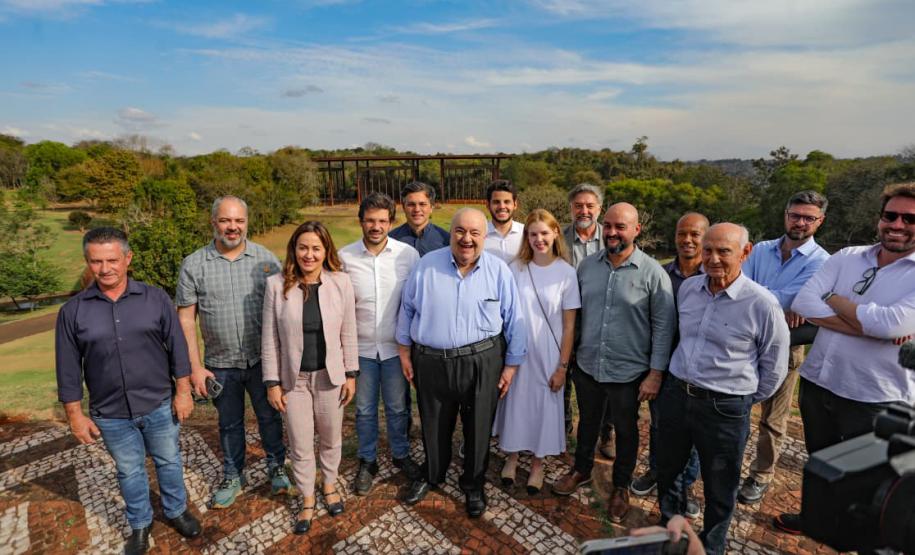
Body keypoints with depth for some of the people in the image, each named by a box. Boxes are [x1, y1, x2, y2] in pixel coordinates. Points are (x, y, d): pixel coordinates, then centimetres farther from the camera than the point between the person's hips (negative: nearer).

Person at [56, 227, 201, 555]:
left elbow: (177, 348, -4)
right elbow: (68, 369, 0)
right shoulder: (73, 311, -6)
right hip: (111, 415, 1)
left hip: (160, 405, 0)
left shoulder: (155, 298, -8)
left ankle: (176, 511, 40)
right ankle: (140, 524, 41)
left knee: (168, 462, 17)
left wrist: (183, 391, -5)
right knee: (129, 472, 19)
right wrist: (75, 415, 0)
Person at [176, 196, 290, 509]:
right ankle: (233, 477, 39)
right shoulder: (194, 264, -4)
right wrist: (195, 367, -4)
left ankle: (277, 467, 37)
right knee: (229, 423, 18)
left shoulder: (266, 259, -5)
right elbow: (186, 318, -1)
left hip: (262, 359, -1)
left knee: (270, 417, 15)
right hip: (220, 364, 1)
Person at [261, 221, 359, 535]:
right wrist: (272, 382, -4)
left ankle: (329, 486, 47)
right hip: (294, 378, 0)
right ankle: (307, 501, 39)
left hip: (329, 376, 1)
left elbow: (348, 333, -3)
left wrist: (351, 374, -1)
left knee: (331, 439, 20)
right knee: (300, 446, 14)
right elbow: (270, 339, -5)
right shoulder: (276, 285, -11)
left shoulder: (341, 282, -9)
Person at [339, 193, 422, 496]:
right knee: (365, 410, 17)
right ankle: (367, 462, 38)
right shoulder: (344, 257, -8)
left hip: (396, 346, 0)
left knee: (397, 407, 17)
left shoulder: (408, 254, -10)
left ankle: (401, 454, 41)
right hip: (361, 347, 1)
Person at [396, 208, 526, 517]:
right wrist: (405, 353, 8)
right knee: (434, 426, 20)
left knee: (479, 428, 14)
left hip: (482, 362, -1)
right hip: (431, 361, 1)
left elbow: (513, 321, -1)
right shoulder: (426, 265, -4)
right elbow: (407, 310, 5)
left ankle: (473, 485, 41)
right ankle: (432, 475, 48)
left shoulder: (499, 270, -6)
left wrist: (511, 364, -1)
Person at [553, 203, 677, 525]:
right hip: (587, 366, 3)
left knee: (625, 430, 18)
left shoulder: (653, 273, -13)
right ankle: (582, 470, 47)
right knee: (587, 422, 23)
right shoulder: (587, 265, -1)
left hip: (628, 372, -3)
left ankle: (621, 487, 41)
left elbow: (664, 326, -10)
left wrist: (655, 373, -12)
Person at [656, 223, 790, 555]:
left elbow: (774, 368, -3)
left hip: (724, 409, -4)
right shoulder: (687, 288, -1)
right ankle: (669, 526, 47)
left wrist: (744, 401, 4)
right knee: (666, 470, 21)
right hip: (675, 394, 5)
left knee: (719, 490, 16)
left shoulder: (762, 304, -15)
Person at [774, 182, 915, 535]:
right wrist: (869, 327, -20)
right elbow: (803, 303, -11)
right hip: (817, 383, 4)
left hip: (875, 399, -4)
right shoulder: (847, 258, 0)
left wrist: (834, 300, -12)